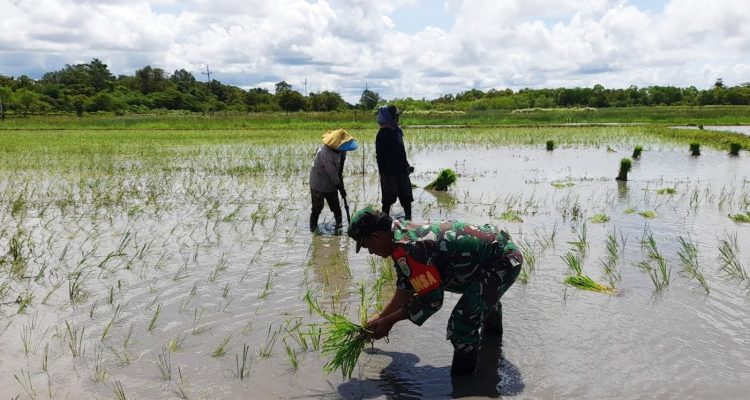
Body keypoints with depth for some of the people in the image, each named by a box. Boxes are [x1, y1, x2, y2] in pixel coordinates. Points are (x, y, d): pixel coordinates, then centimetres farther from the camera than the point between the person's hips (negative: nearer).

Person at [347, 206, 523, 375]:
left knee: (461, 327, -15)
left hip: (502, 262, -10)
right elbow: (405, 288, 14)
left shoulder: (406, 249, -28)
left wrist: (390, 320, -10)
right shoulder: (403, 232, 2)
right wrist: (380, 317, 20)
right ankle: (492, 330, 69)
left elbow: (432, 299, -21)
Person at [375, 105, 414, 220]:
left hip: (401, 171, 8)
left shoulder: (397, 130, 8)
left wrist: (406, 165, 17)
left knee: (406, 198, 15)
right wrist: (384, 174, -22)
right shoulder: (383, 134, -19)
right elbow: (380, 157, -21)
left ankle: (408, 218, 28)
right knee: (388, 201, 5)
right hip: (390, 174, -8)